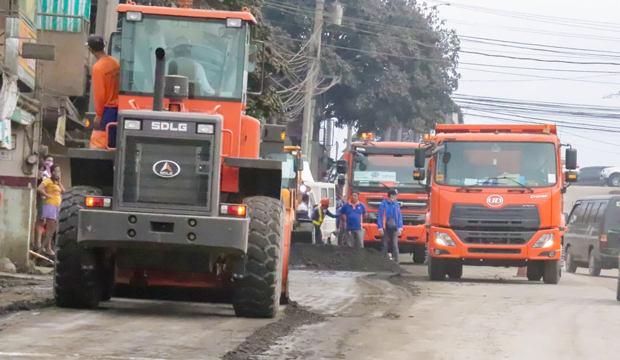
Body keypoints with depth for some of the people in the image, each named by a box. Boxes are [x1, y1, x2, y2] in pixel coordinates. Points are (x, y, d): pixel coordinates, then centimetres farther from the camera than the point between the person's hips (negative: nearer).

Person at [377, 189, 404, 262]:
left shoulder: (396, 204, 7)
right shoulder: (383, 204, -3)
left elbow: (399, 216, 10)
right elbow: (380, 216, -4)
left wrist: (400, 228, 4)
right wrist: (380, 228, -8)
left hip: (394, 228, 2)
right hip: (386, 228, -2)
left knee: (395, 245, -5)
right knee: (385, 245, 5)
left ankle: (395, 261, -6)